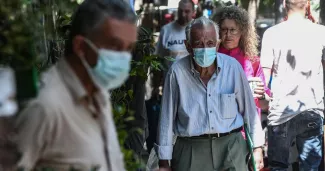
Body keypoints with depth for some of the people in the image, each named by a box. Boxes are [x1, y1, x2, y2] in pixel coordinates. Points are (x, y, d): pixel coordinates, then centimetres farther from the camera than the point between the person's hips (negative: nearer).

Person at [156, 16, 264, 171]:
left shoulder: (233, 67, -4)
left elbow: (249, 109, 6)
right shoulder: (177, 72, -8)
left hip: (231, 148, 1)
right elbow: (167, 118, -1)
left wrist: (257, 147, 8)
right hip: (190, 150, -1)